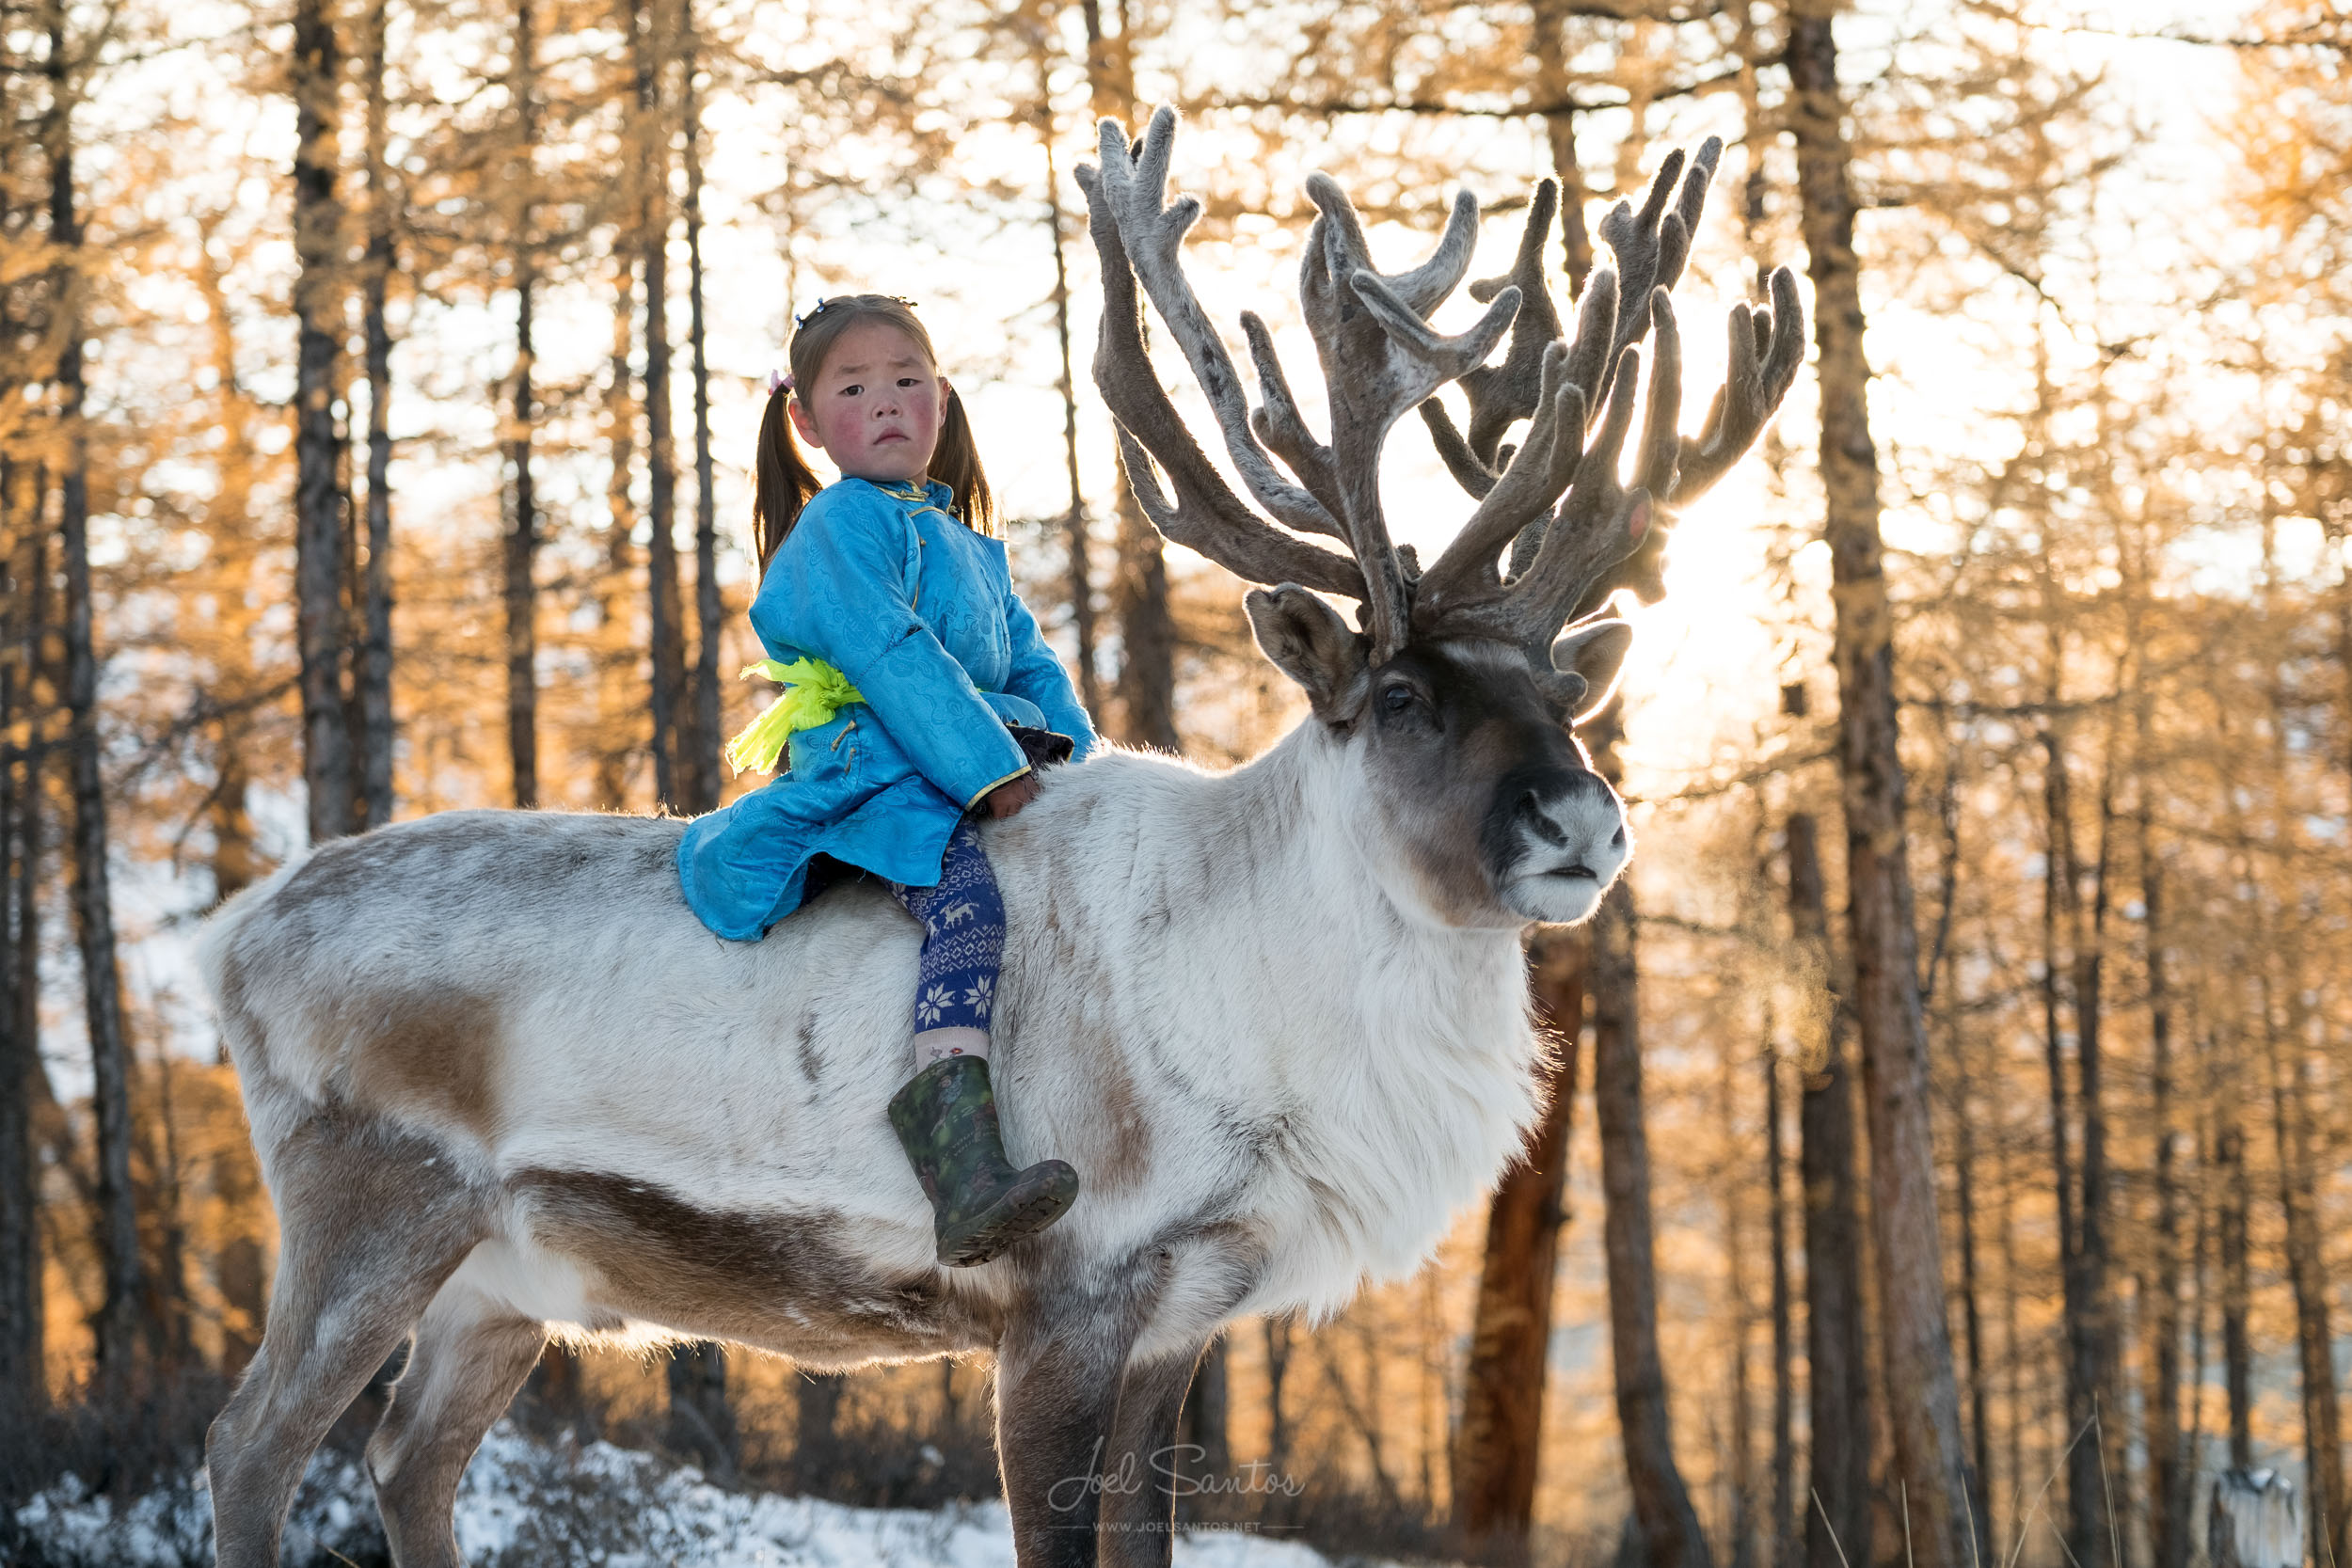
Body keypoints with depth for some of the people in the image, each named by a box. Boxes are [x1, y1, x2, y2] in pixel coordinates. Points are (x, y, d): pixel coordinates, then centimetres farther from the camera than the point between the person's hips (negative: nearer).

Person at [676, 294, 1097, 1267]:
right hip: (874, 769, -9)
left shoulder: (971, 546, 30)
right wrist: (990, 769, -18)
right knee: (965, 893, -35)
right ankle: (959, 1149, -54)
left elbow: (1028, 664, 26)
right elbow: (892, 660, -12)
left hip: (980, 768, 9)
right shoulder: (840, 525, 0)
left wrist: (1080, 759, 6)